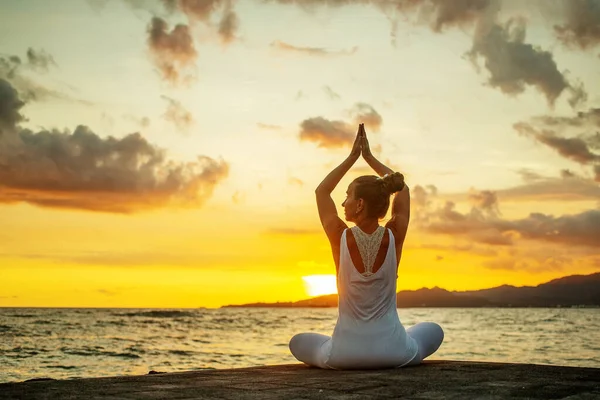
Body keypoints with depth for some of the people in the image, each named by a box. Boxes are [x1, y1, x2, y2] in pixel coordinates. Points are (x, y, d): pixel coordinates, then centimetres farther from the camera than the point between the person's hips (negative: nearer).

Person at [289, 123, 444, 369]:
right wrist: (369, 157, 15)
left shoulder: (341, 238, -12)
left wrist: (352, 156, 9)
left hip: (345, 354, -1)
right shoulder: (394, 237, -9)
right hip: (394, 352, 1)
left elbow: (321, 191, 8)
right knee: (433, 331, 33)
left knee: (298, 342, 30)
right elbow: (403, 189, 11)